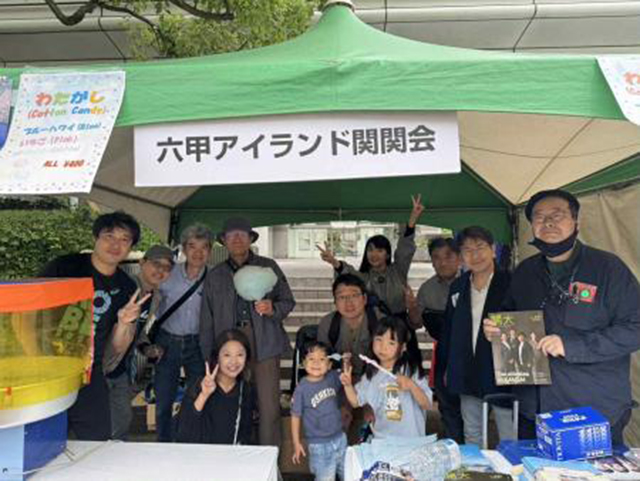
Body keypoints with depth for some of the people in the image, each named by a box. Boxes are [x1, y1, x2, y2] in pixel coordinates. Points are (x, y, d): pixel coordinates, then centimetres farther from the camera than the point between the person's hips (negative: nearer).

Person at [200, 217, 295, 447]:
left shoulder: (268, 267, 10)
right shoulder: (215, 276, 15)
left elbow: (288, 301, 11)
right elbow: (207, 321, 15)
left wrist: (272, 309, -11)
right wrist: (208, 357, 11)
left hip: (265, 345, -1)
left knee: (269, 409, -4)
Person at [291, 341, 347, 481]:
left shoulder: (333, 377, -8)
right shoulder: (302, 388, -18)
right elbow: (295, 417, -10)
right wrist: (297, 444, -7)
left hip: (340, 438, 5)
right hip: (319, 444, -4)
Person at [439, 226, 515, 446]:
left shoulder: (510, 284, -8)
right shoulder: (458, 287, 8)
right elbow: (447, 329, 15)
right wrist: (447, 368, 17)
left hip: (501, 373, -5)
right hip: (466, 376, 5)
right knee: (472, 439, 18)